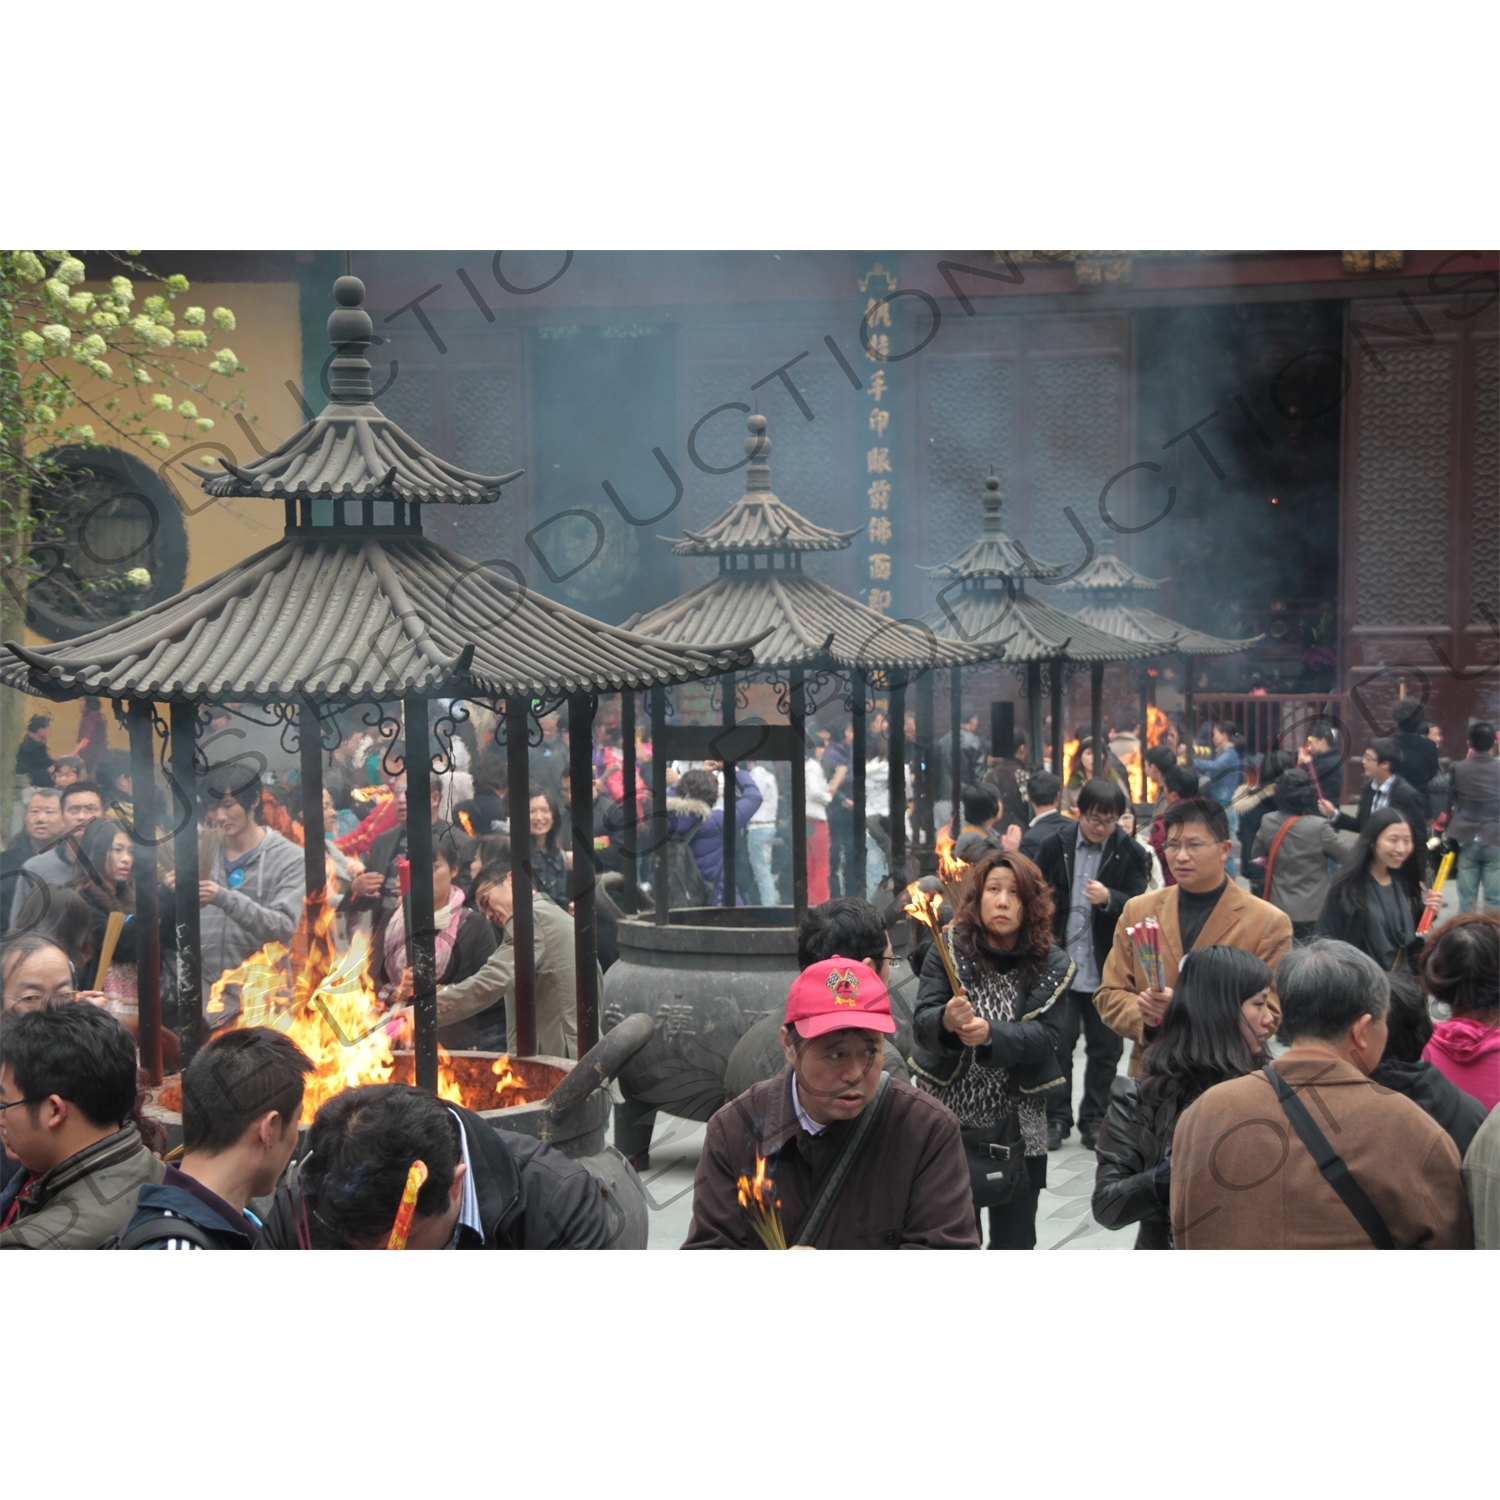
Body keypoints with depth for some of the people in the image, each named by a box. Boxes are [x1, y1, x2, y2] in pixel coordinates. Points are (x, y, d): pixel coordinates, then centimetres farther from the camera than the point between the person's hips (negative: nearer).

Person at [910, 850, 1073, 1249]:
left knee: (1015, 1244, 11)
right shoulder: (950, 949, -5)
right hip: (949, 1122, -1)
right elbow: (920, 1024, -15)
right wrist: (946, 1021, -38)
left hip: (1017, 1130, 1)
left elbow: (1044, 1036, -14)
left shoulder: (1051, 965, -2)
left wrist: (990, 1033, -33)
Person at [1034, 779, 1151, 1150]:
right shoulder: (1057, 845, 1)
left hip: (1107, 968, 0)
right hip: (1060, 963, 0)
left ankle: (1094, 1119, 21)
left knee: (1105, 1048, 8)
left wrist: (1109, 899, -28)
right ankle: (1056, 1118, 14)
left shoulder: (1131, 854, -4)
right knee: (1057, 1043, 3)